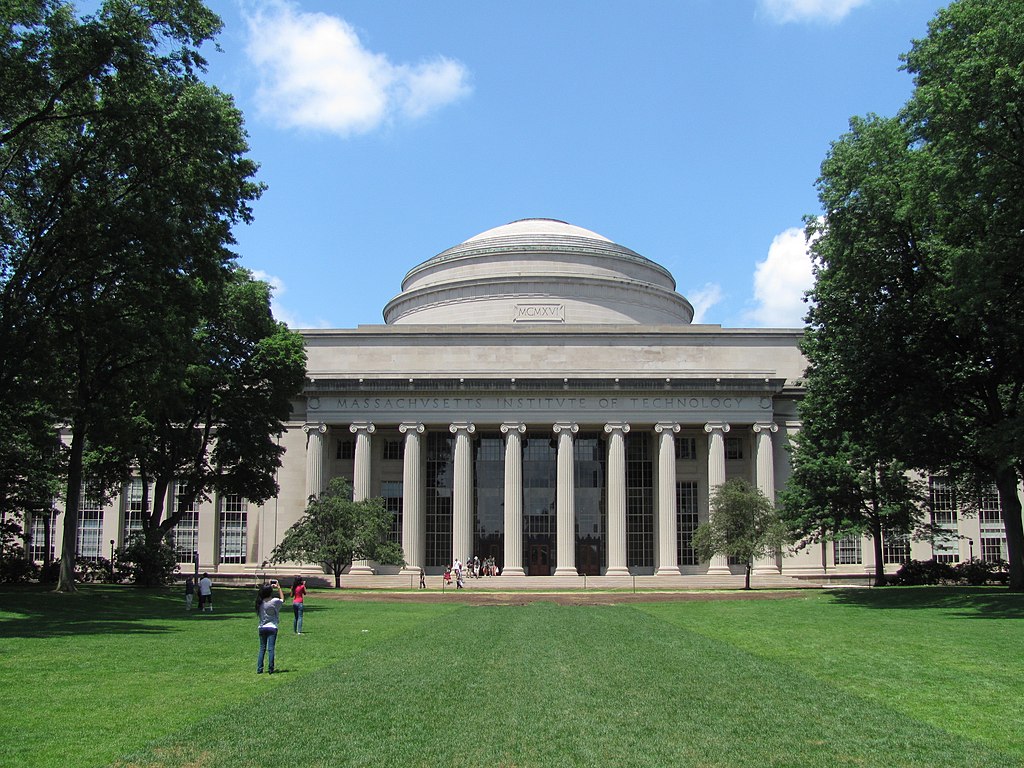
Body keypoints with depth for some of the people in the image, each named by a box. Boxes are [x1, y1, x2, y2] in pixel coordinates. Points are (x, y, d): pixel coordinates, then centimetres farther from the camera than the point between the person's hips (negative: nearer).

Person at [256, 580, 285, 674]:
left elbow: (264, 595, 23)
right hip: (272, 627, -4)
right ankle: (270, 669, 0)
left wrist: (269, 586, 23)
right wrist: (278, 587, 12)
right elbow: (282, 599, 10)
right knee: (271, 649, -1)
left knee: (262, 649, 11)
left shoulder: (260, 602, 0)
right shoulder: (274, 601, -11)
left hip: (262, 628, 4)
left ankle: (259, 669, 9)